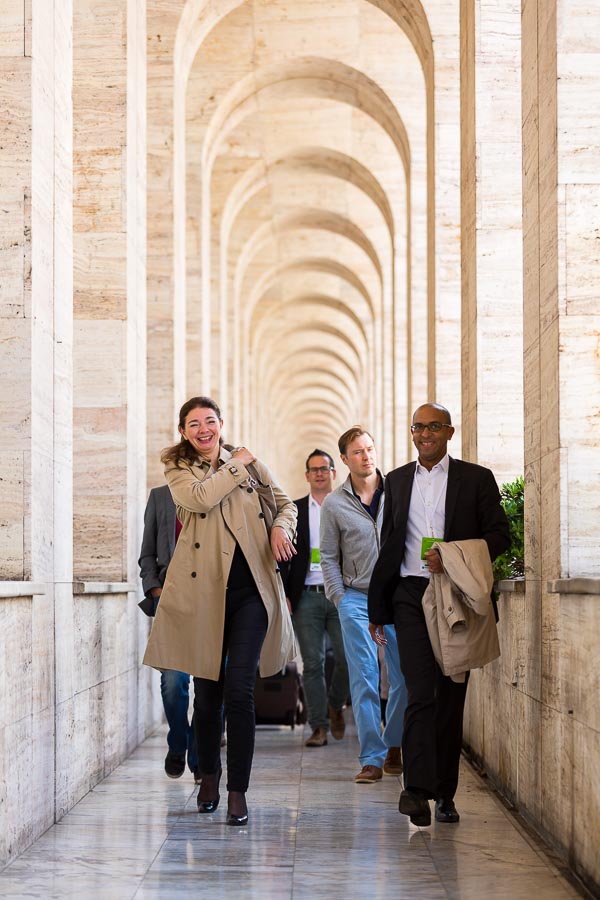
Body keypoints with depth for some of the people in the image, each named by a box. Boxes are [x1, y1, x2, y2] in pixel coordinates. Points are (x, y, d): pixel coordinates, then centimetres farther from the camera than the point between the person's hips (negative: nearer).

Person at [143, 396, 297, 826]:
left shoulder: (250, 463, 12)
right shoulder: (178, 470, 8)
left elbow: (285, 503, 21)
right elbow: (198, 499, -13)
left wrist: (281, 528, -1)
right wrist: (235, 466, -3)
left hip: (250, 587, 0)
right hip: (202, 588, 0)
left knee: (239, 690, -9)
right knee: (207, 689, 8)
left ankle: (238, 790, -3)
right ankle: (209, 774, 30)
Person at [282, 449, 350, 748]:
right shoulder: (294, 510, 9)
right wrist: (284, 594, -2)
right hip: (307, 597, 0)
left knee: (347, 658, -6)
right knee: (312, 664, 0)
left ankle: (335, 706, 21)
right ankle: (319, 726, 5)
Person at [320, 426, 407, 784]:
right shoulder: (334, 504, 3)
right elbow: (329, 557, 9)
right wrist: (340, 598, 0)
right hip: (357, 597, -1)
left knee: (405, 677, 3)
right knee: (364, 680, -5)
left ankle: (394, 746, 21)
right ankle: (372, 758, -3)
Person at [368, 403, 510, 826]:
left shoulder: (476, 478, 5)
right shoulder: (397, 480, 15)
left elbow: (500, 535, 0)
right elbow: (389, 546, 18)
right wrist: (377, 608, 17)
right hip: (411, 596, 1)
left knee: (451, 696, 4)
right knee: (421, 692, -12)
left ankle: (445, 792, 12)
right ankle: (418, 790, -17)